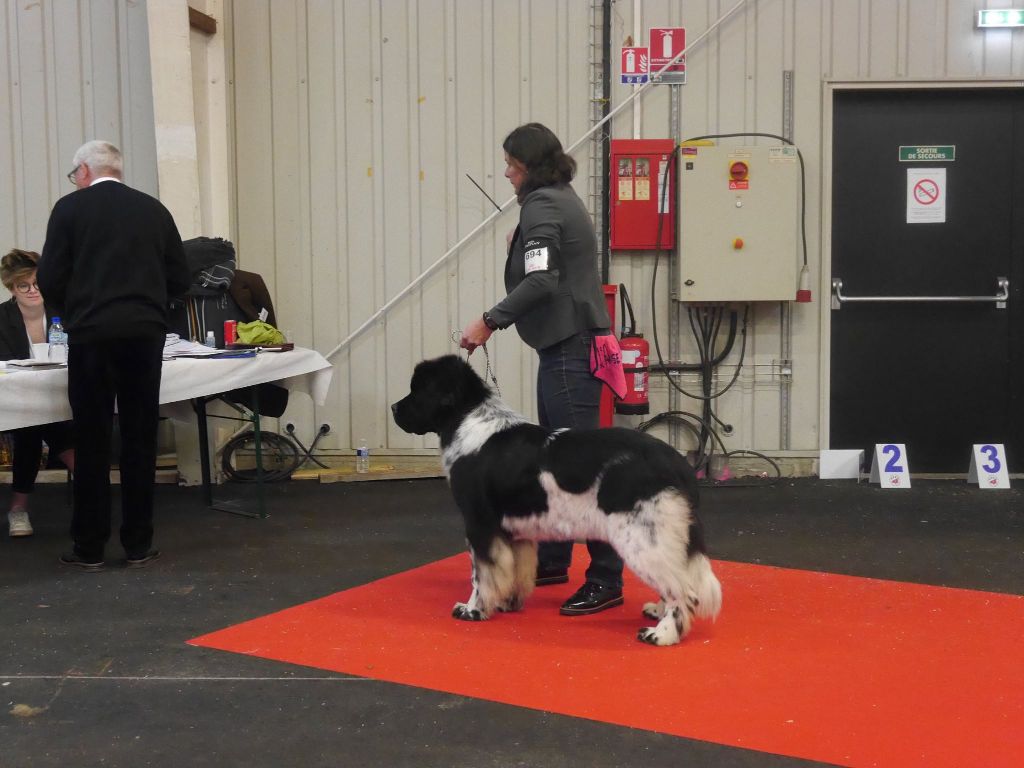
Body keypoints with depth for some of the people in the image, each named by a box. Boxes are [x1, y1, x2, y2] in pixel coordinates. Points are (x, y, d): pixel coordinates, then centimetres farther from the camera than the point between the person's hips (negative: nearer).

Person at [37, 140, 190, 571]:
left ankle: (89, 547, 9)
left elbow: (50, 279, -3)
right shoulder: (154, 210, 8)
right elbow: (179, 279, 8)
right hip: (145, 333, 2)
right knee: (140, 440, 7)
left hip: (91, 335, -2)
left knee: (92, 442, 4)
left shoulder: (70, 208, 0)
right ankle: (138, 545, 11)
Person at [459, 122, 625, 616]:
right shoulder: (559, 199, 19)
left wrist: (489, 321, -22)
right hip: (568, 344, 11)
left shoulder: (542, 205, -12)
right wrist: (521, 244, 20)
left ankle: (606, 579, -6)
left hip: (569, 348, -11)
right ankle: (553, 560, 28)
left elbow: (540, 281, -24)